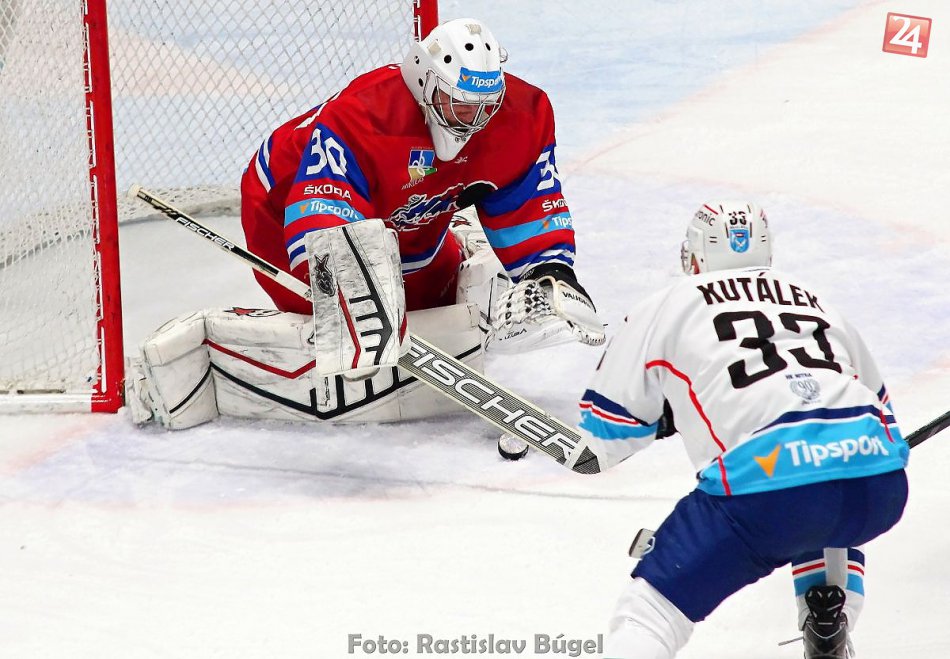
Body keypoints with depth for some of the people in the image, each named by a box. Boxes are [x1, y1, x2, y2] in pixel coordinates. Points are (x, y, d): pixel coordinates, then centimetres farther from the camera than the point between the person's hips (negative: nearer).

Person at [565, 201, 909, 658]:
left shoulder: (666, 307, 19)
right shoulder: (812, 299, 32)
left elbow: (603, 435, 22)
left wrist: (665, 414, 40)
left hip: (767, 485, -5)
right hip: (883, 485, 5)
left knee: (651, 606, 6)